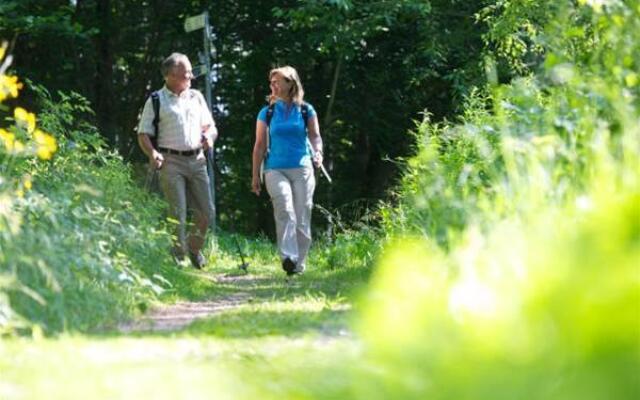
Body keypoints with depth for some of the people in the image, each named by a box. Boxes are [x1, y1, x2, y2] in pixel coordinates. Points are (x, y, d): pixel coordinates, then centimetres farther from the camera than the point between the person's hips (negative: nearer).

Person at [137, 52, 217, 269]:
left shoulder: (196, 97, 16)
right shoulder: (156, 101, 1)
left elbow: (209, 125, 22)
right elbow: (144, 134, -2)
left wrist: (209, 136, -2)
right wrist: (152, 153, -20)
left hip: (196, 160, 5)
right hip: (171, 162, -5)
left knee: (206, 212, 3)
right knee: (178, 213, -9)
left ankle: (194, 247, 27)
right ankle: (177, 257, -1)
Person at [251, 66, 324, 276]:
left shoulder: (306, 110, 7)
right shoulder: (267, 113, 8)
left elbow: (315, 135, 5)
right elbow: (260, 145, 11)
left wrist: (318, 152, -17)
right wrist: (255, 176, 10)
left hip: (302, 168, 1)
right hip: (275, 169, -1)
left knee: (302, 217, 1)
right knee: (285, 209, -22)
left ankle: (299, 263, 12)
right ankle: (288, 257, -31)